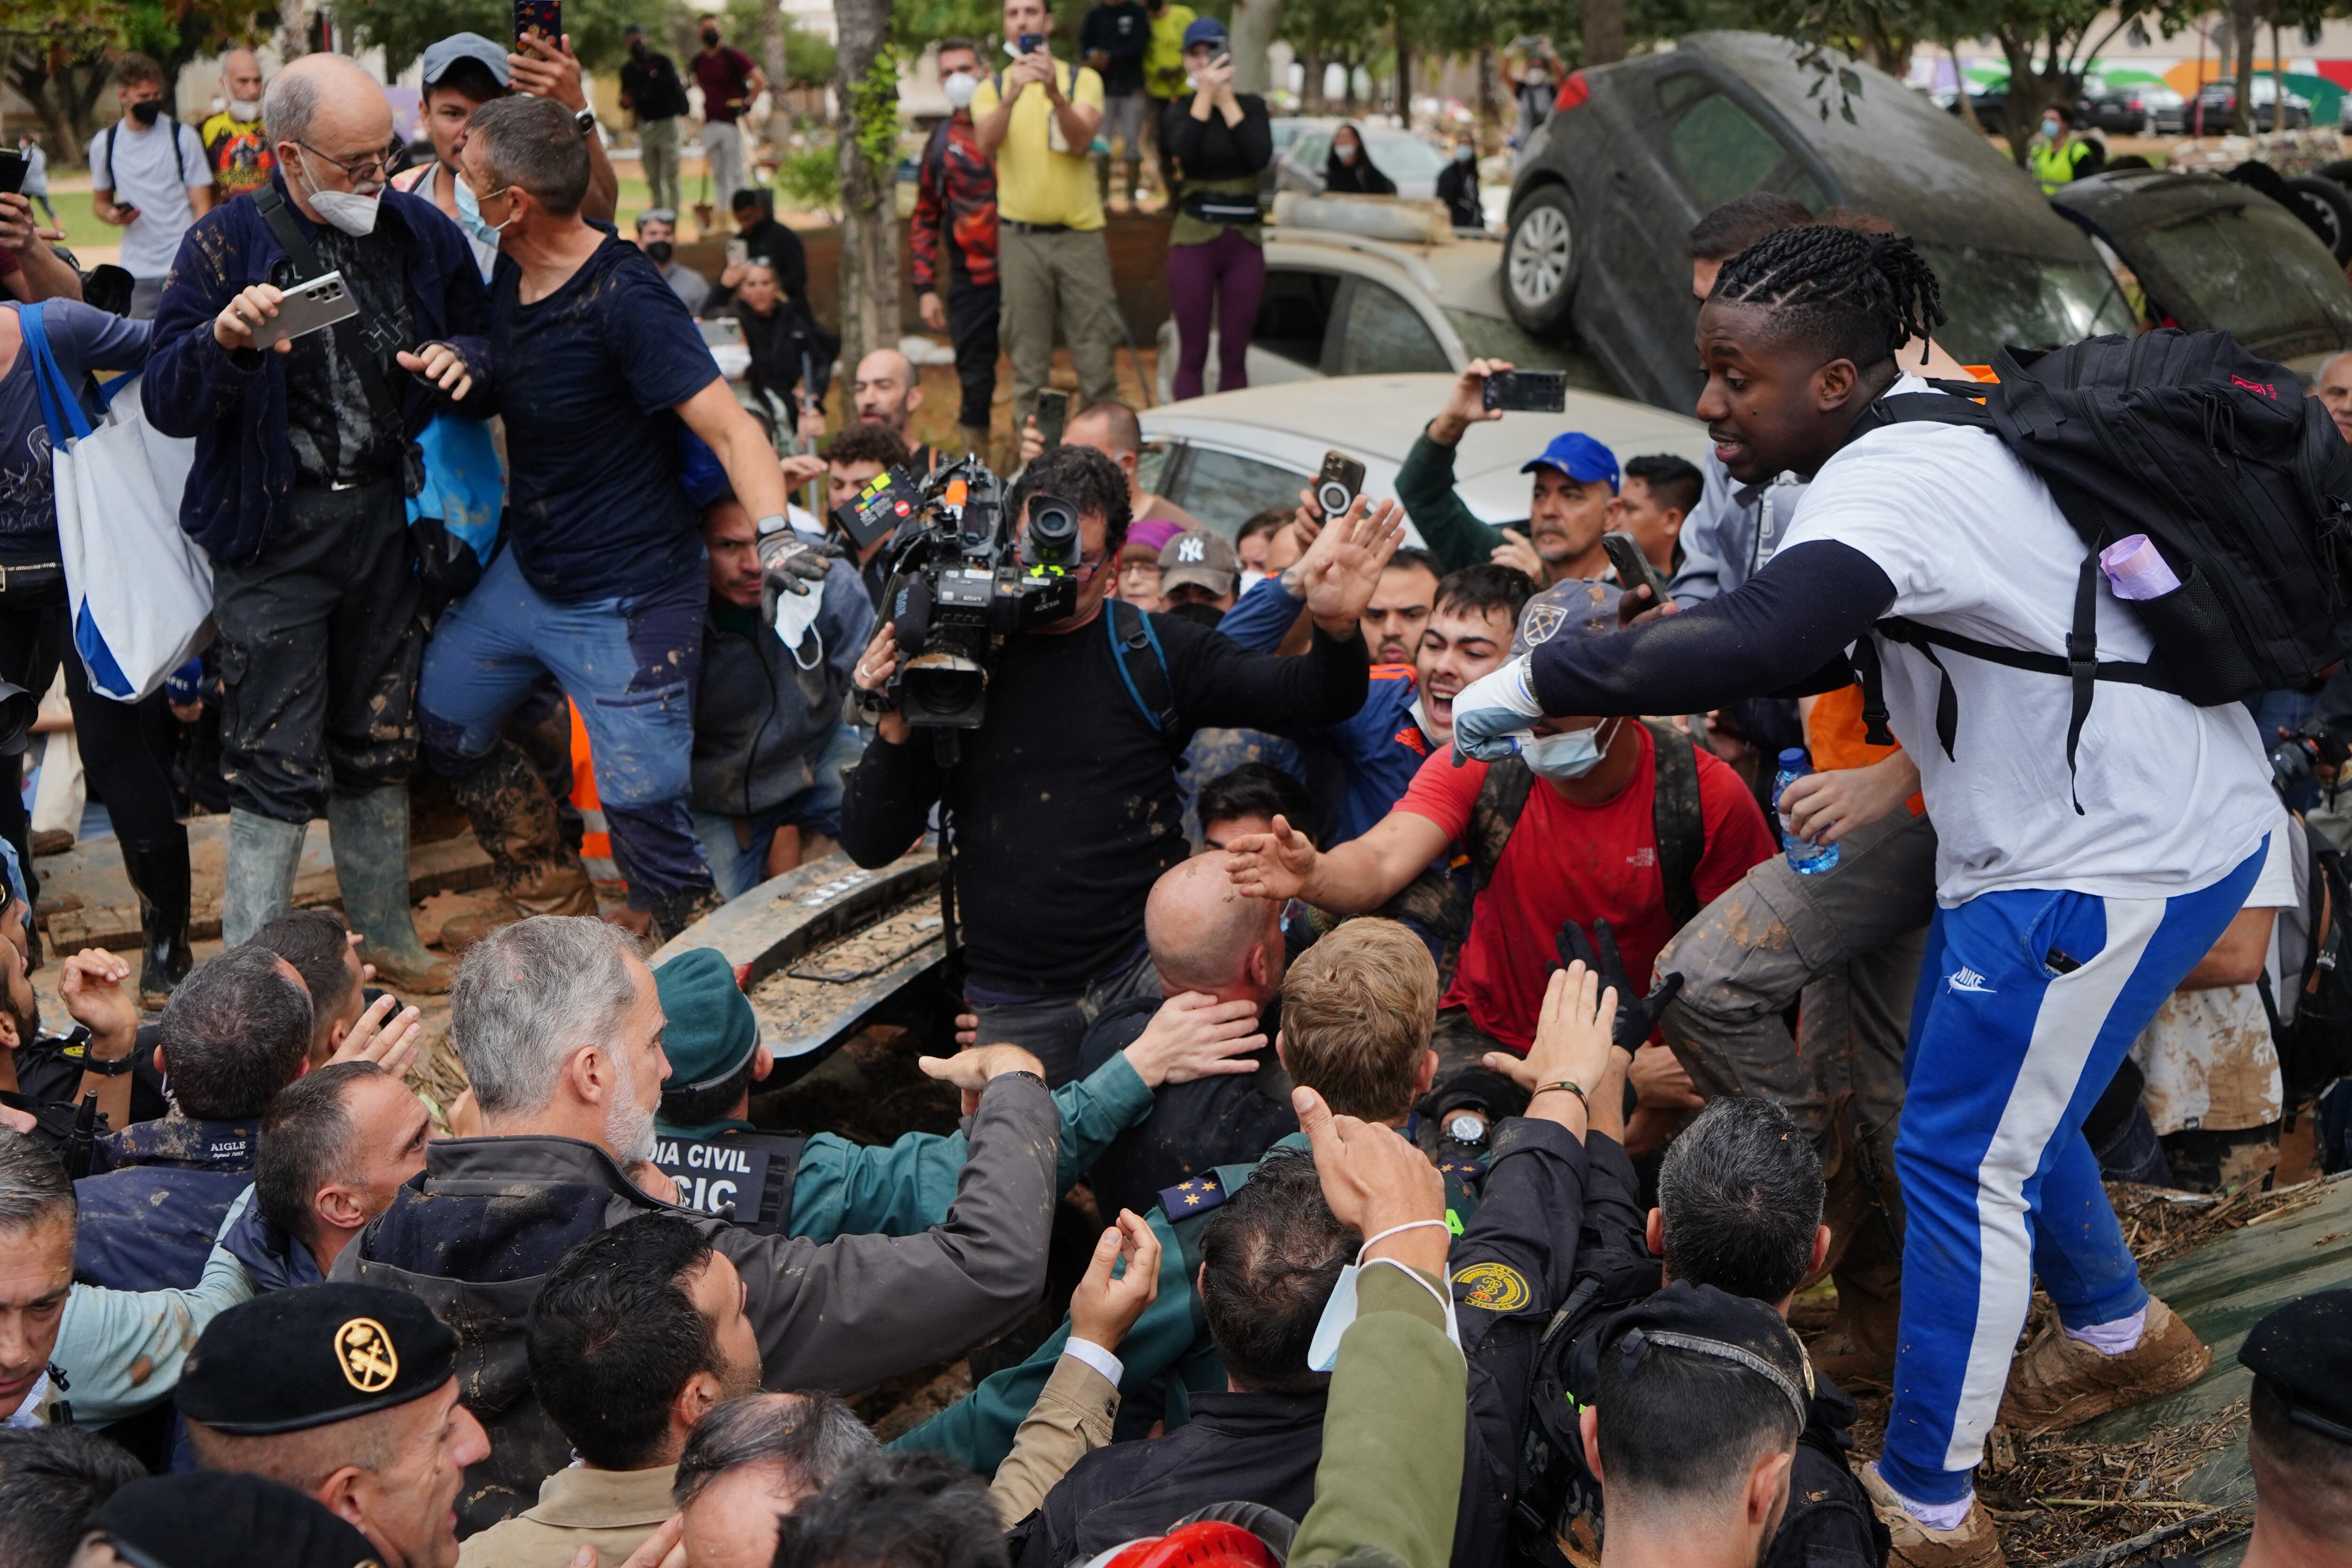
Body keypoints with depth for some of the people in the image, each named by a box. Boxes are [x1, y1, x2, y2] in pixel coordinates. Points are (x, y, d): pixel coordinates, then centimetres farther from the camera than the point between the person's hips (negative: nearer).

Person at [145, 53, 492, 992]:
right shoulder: (229, 244, -8)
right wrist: (222, 341, -32)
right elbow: (165, 402, -12)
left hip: (387, 518, 4)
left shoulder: (421, 234, 3)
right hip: (275, 529, -4)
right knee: (277, 764, -3)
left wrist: (461, 360, -9)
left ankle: (385, 939, 32)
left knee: (379, 745, 16)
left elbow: (490, 344, 15)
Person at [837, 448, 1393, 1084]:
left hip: (1149, 968, -1)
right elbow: (870, 845, 3)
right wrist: (896, 726, -13)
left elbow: (1311, 699, -3)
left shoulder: (1153, 650, 2)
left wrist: (1336, 627, -25)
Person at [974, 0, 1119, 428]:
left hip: (1080, 234, 0)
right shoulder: (991, 89, 9)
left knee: (1096, 357, -1)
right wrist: (1013, 95, -30)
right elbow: (986, 143, -12)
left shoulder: (1083, 80, 5)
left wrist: (1054, 93, -32)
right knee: (1028, 361, 0)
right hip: (1021, 238, 0)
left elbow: (1080, 139, -14)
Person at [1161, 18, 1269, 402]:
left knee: (1235, 355, 4)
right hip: (1194, 240, -2)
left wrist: (1226, 100, -9)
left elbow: (1261, 157, -11)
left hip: (1245, 241, 2)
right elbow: (1185, 151, -18)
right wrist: (1205, 94, -15)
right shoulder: (1179, 109, 3)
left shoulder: (1251, 105, 7)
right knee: (1193, 354, -2)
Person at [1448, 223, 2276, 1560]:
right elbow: (1845, 645, 14)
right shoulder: (1932, 429, 5)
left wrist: (1539, 680, -35)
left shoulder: (1895, 483, -27)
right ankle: (2120, 1335, 46)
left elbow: (1760, 637, -44)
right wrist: (1715, 681, -1)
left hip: (2118, 853, -10)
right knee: (2000, 1102, 24)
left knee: (1961, 1160, -3)